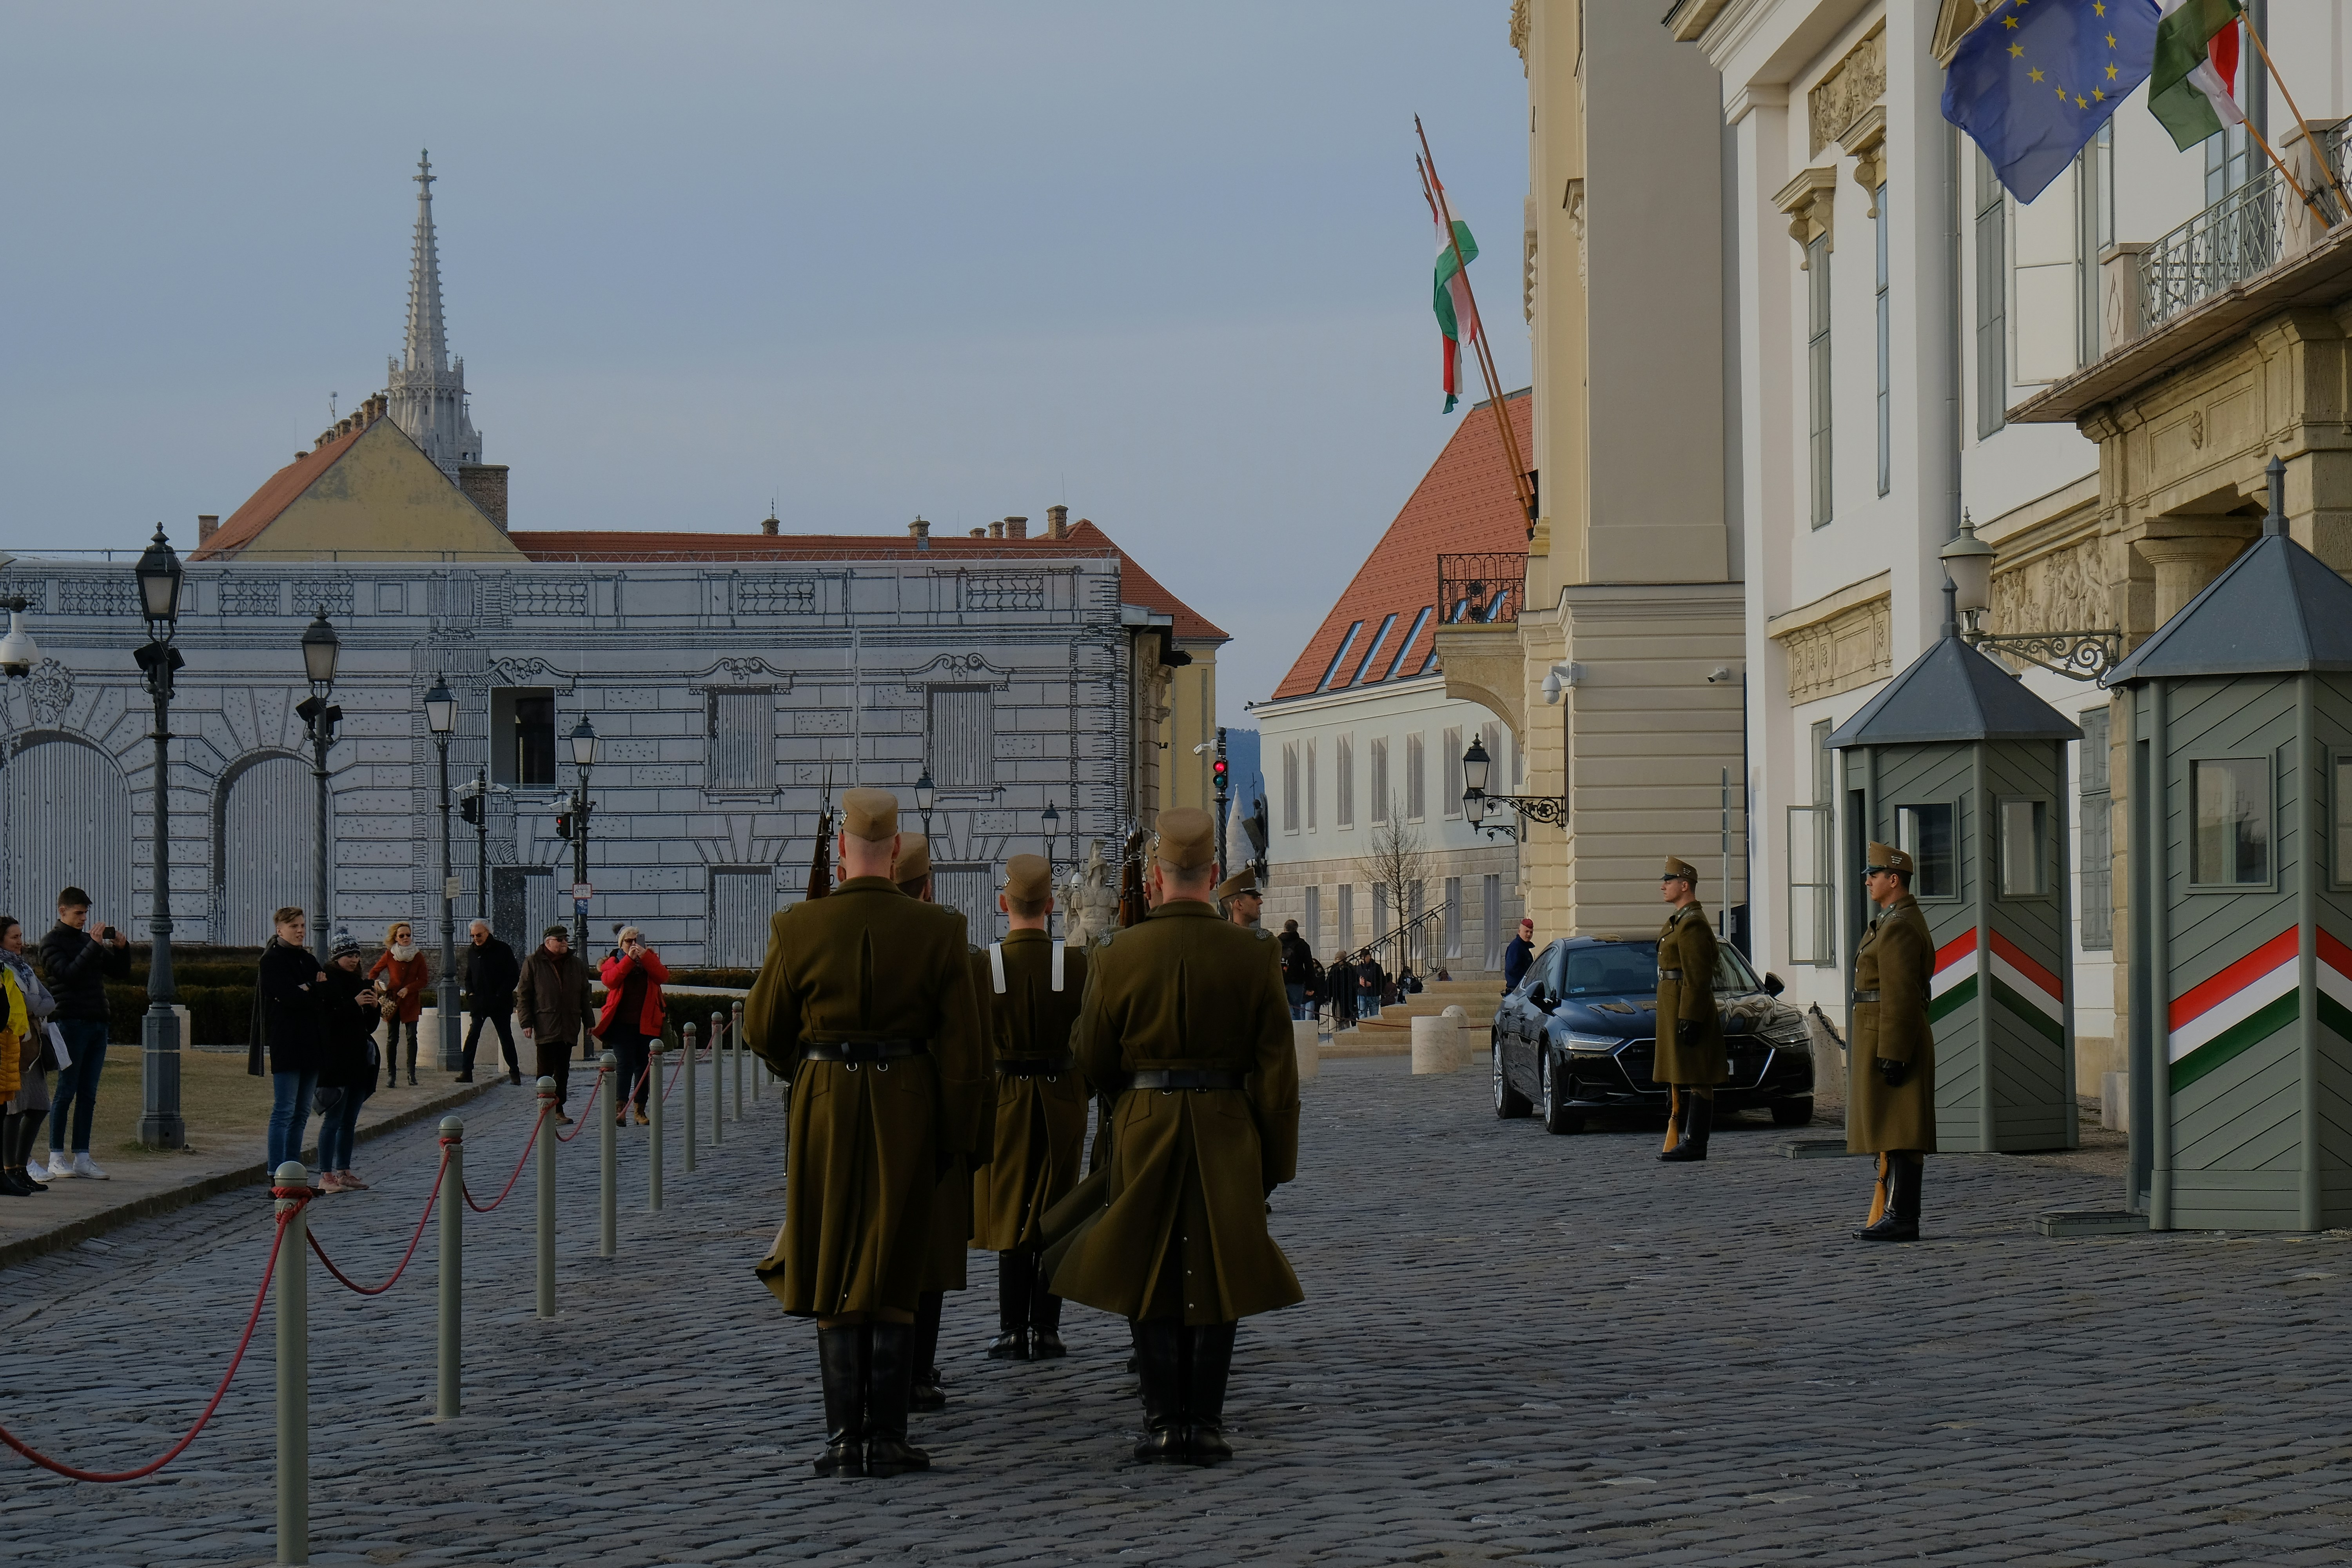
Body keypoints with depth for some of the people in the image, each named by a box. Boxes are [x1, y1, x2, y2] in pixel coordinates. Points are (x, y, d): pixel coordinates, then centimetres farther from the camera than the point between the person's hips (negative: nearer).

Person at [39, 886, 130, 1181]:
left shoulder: (89, 940, 18)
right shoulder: (52, 942, -1)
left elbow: (121, 972, 19)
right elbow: (69, 974, -17)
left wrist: (122, 948, 2)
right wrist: (94, 946, -19)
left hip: (96, 1023, 7)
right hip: (70, 1022, -7)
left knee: (88, 1094, 6)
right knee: (67, 1091, -5)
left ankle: (82, 1158, 8)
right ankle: (56, 1158, -1)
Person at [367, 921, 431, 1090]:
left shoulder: (418, 957, 1)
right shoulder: (389, 956, 0)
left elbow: (423, 980, 2)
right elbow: (373, 973, 10)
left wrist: (408, 989, -13)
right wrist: (377, 987, -9)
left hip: (411, 1001, 0)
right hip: (392, 1000, 0)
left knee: (412, 1036, -7)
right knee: (392, 1038, 0)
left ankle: (412, 1074, -1)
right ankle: (391, 1075, 6)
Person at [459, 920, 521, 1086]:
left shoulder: (502, 950, -5)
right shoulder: (472, 951, 9)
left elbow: (514, 976, -5)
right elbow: (468, 977, 20)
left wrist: (501, 995, -13)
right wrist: (470, 993, 2)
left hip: (499, 1003, -3)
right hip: (478, 1002, 3)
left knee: (506, 1036, 4)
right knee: (472, 1035, -6)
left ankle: (514, 1072, 12)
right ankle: (466, 1071, -6)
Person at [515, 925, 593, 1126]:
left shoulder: (576, 964, 12)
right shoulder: (533, 963, 0)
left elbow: (584, 995, 18)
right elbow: (523, 995, 0)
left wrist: (589, 1022, 14)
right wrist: (526, 1023, -7)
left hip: (568, 1027, 4)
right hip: (545, 1027, -4)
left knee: (563, 1070, 6)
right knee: (545, 1070, -4)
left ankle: (559, 1109, 12)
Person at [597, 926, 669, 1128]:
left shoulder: (650, 959, 13)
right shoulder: (614, 962, 8)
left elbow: (663, 976, -7)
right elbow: (610, 980, -14)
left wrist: (644, 957, -16)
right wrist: (629, 959, -19)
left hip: (647, 1024, 3)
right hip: (622, 1023, -3)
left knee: (644, 1066, 7)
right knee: (624, 1065, -13)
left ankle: (640, 1110, 13)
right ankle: (620, 1109, -20)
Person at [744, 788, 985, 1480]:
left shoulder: (798, 928, -7)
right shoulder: (938, 930, -6)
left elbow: (763, 1029, 4)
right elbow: (960, 1046, -4)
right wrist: (953, 1134, 6)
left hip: (824, 1110, 0)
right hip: (907, 1111, 0)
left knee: (833, 1276, 8)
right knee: (894, 1279, 9)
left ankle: (845, 1440, 6)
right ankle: (887, 1440, 8)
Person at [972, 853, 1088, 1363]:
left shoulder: (982, 966, -10)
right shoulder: (1076, 963, -9)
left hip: (1004, 1102, -1)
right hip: (1062, 1104, 1)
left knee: (1011, 1220, 8)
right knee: (1054, 1218, 9)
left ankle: (1014, 1333, 7)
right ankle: (1047, 1331, 9)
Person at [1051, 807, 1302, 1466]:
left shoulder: (1118, 956, -6)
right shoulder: (1253, 955, -6)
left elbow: (1092, 1063, 2)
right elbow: (1277, 1071, -5)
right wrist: (1277, 1162, 3)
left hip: (1145, 1128, 0)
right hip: (1228, 1133, 0)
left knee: (1149, 1274, 10)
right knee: (1218, 1275, 8)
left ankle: (1164, 1419, 5)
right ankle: (1205, 1422, 7)